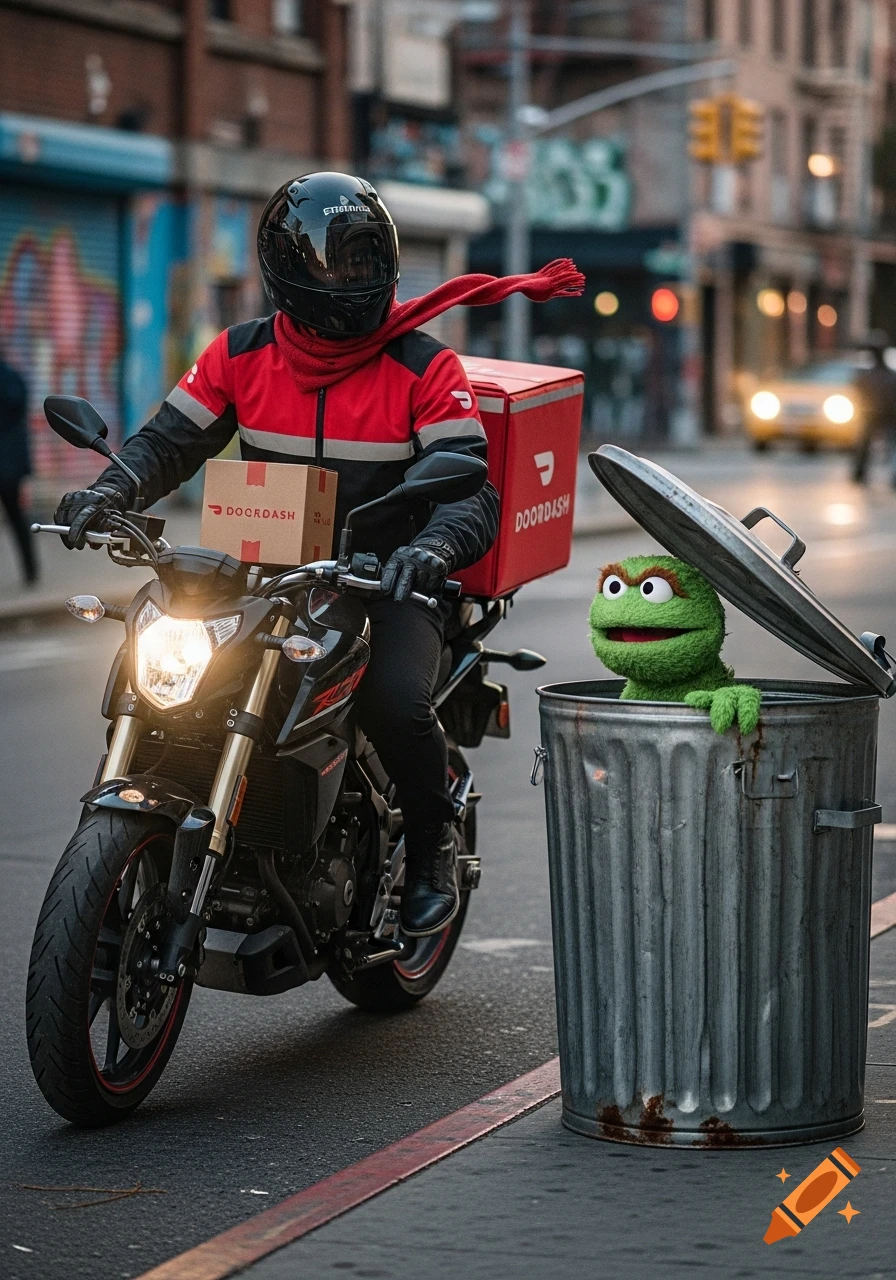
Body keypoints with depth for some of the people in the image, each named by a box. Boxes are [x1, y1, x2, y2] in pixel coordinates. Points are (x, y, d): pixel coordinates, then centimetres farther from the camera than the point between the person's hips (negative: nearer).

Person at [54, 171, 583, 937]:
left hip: (387, 586, -3)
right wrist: (112, 491, -16)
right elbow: (169, 441, 6)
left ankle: (433, 844, 1)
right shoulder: (241, 356, 4)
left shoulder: (424, 368, -6)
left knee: (396, 702, -30)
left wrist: (434, 545, -37)